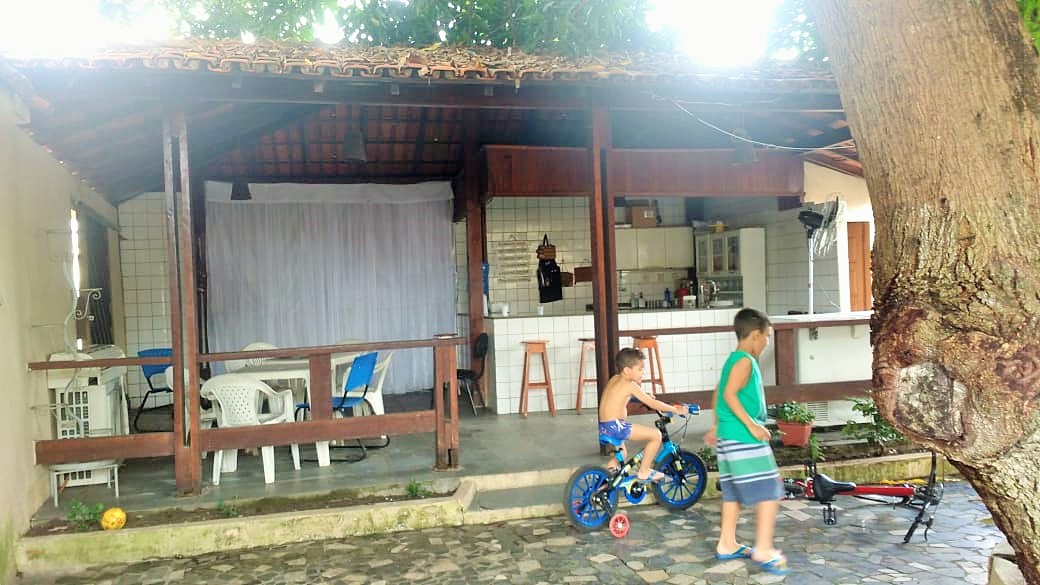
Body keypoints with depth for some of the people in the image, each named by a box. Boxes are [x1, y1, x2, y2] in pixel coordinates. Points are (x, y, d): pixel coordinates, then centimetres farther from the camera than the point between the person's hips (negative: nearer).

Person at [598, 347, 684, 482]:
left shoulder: (615, 379, 14)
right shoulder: (630, 384, -10)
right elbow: (652, 404, -10)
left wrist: (639, 384, 15)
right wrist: (675, 409, -3)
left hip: (604, 428, 9)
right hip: (616, 427, -9)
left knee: (621, 453, 33)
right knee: (656, 434, -5)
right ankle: (644, 471, 3)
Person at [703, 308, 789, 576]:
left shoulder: (733, 360, 16)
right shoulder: (745, 361, -12)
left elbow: (720, 394, 22)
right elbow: (730, 395, -23)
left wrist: (718, 427, 30)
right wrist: (752, 425, -23)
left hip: (728, 438, 10)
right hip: (744, 439, -10)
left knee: (734, 492, 15)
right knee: (768, 491, -6)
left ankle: (727, 544, 22)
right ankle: (763, 550, -6)